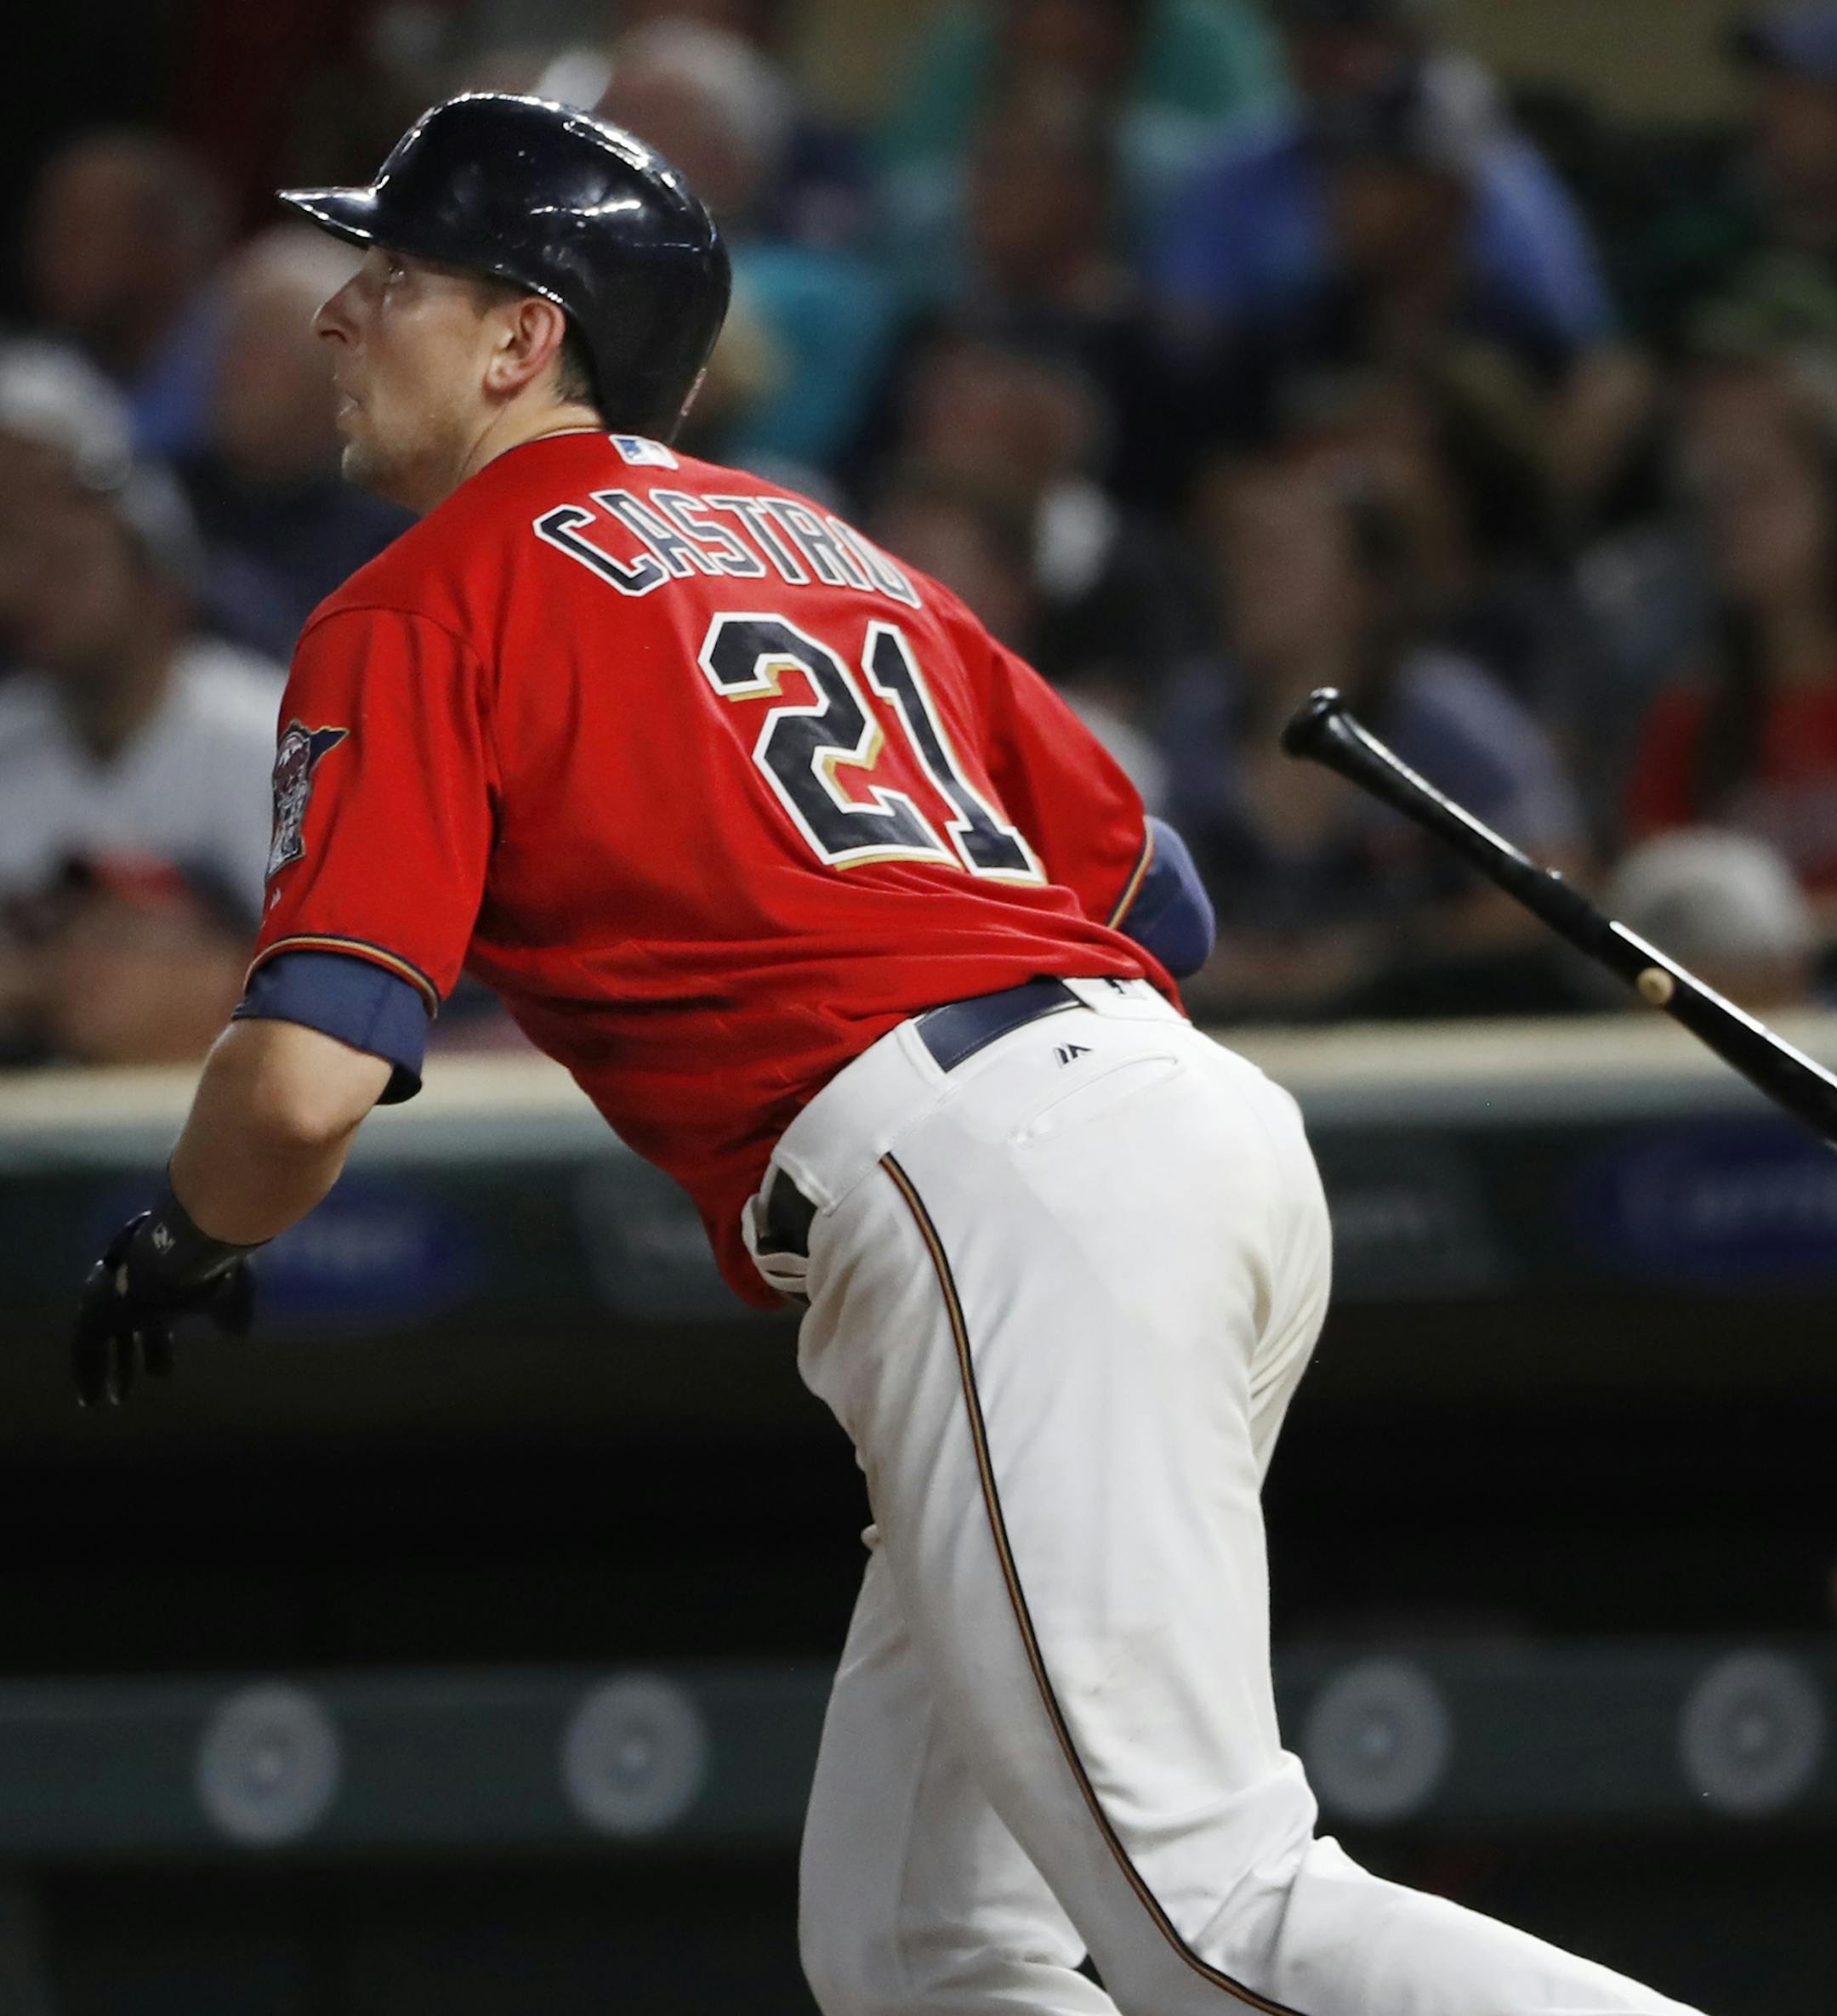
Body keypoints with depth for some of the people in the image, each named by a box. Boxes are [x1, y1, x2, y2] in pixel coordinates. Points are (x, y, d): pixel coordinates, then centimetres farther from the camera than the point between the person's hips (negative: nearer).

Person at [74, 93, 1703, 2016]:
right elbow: (1156, 899, 27)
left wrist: (181, 1243, 14)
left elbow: (307, 1081, -7)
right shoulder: (826, 548, 29)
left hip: (976, 1190, -8)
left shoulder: (425, 609, 5)